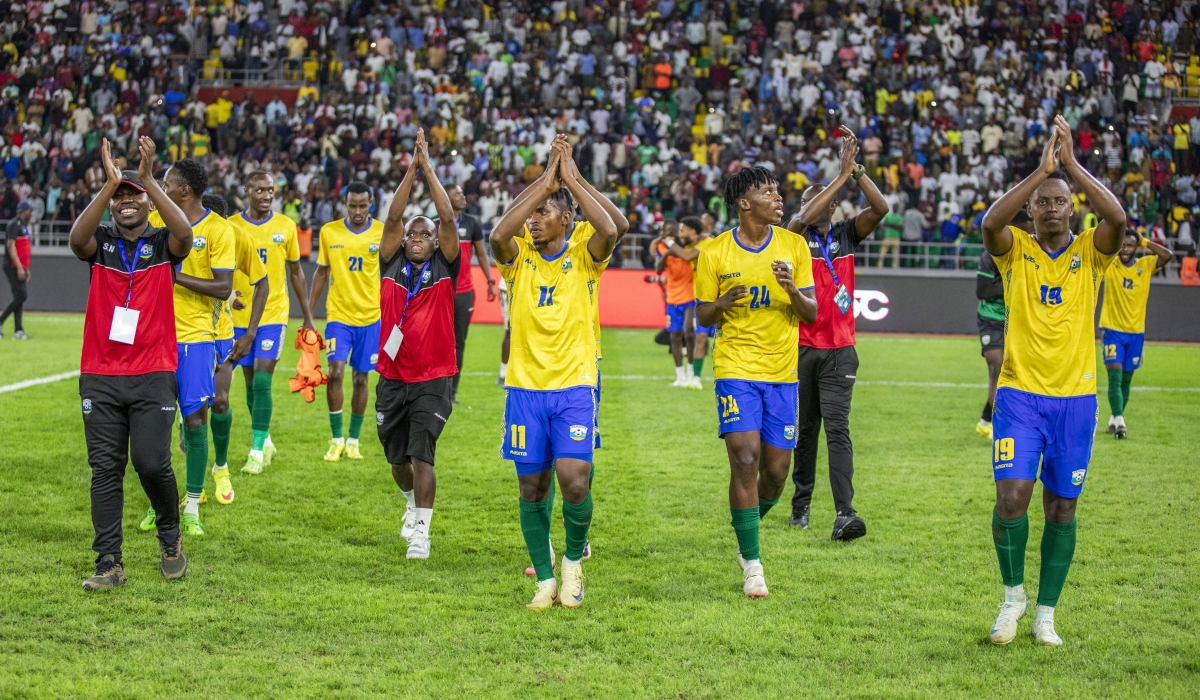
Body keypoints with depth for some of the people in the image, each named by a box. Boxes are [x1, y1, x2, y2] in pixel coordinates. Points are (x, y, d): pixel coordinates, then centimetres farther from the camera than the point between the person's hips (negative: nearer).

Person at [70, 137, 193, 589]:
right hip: (100, 377, 2)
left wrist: (147, 179, -25)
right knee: (105, 469, 0)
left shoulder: (163, 245, 3)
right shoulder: (100, 243, 6)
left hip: (152, 376, -2)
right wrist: (109, 183, -25)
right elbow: (77, 237, -17)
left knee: (151, 462, -10)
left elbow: (184, 233, -20)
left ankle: (170, 536, 16)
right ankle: (109, 564, 4)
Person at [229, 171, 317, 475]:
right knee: (251, 383, 9)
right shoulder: (231, 226, -2)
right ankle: (265, 441, 27)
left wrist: (308, 318, 10)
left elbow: (296, 272, 10)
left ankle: (257, 451, -9)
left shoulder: (286, 226, 1)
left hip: (273, 314, -1)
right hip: (240, 316, 1)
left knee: (262, 381, -12)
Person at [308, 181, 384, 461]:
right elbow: (321, 273, 10)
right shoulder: (329, 232, 1)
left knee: (361, 378, 5)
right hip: (338, 315, 0)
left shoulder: (384, 232, -3)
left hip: (371, 317, 0)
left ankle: (353, 441, 19)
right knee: (335, 372, -13)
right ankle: (336, 440, -1)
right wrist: (308, 313, 8)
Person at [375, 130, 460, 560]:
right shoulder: (392, 266, 3)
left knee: (421, 453, -14)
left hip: (433, 380, -3)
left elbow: (448, 219, -11)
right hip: (392, 378, 3)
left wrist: (429, 168, -13)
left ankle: (421, 532, -10)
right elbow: (393, 217, -6)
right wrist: (411, 170, -11)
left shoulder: (444, 269, -1)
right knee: (396, 457, 14)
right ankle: (413, 504, 42)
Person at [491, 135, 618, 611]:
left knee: (574, 479, -15)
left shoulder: (583, 251, 0)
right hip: (525, 388, 2)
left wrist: (571, 178, -16)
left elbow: (610, 231, -23)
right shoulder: (519, 255, 2)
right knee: (532, 488, 5)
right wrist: (544, 181, -16)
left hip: (575, 385, -2)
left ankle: (574, 559, 11)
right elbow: (498, 236, -20)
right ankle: (545, 580, 17)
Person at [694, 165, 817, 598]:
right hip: (736, 368, -2)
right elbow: (702, 317, 5)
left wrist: (793, 291, -19)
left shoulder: (794, 246, 2)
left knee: (776, 471, 3)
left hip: (782, 372, 3)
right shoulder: (714, 253, -2)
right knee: (745, 461, -14)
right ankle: (751, 562, -3)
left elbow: (812, 314, 3)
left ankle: (749, 530, 33)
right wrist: (722, 304, -17)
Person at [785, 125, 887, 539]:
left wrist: (855, 169, -15)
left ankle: (844, 513, -19)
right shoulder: (797, 237, 0)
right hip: (803, 346, -1)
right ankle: (802, 501, 25)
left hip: (840, 349, 1)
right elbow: (803, 220, -23)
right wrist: (841, 175, -23)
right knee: (805, 428, 9)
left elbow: (880, 209, -6)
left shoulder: (846, 234, 8)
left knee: (837, 427, -9)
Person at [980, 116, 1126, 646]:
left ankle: (1045, 614, 16)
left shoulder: (1090, 252, 3)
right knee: (1012, 495, -14)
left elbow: (1117, 219, -18)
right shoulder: (1014, 249, 2)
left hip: (1075, 397, 1)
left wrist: (1071, 163, -19)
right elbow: (990, 222, -21)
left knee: (1062, 507, 5)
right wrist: (1041, 168, -23)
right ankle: (1012, 595, 9)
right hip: (1019, 393, -1)